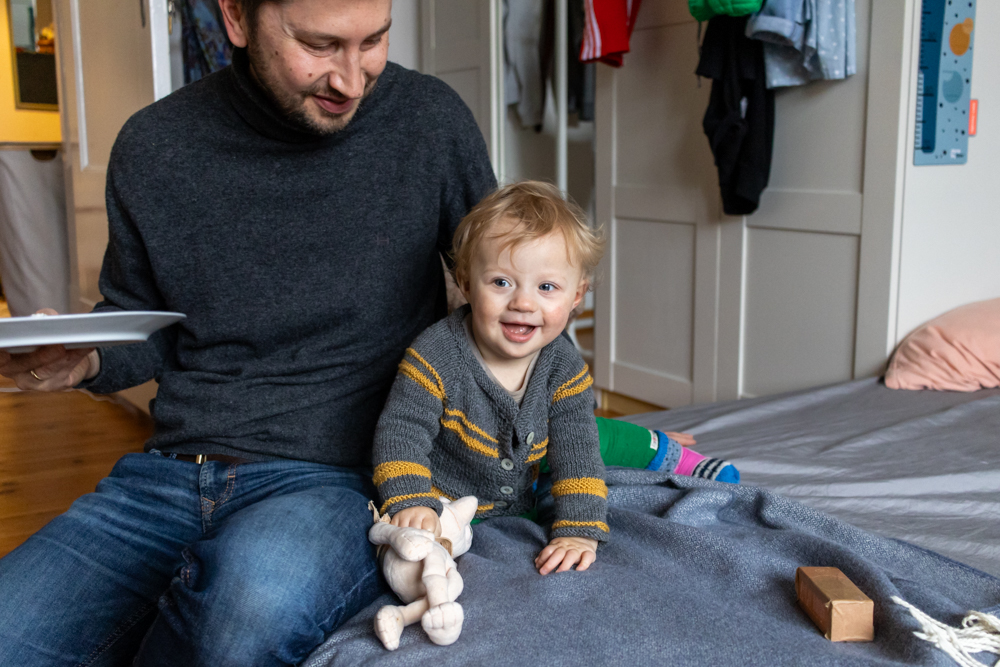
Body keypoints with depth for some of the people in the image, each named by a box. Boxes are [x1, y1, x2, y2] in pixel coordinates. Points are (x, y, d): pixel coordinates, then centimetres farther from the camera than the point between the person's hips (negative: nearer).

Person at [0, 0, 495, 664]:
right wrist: (81, 361, -5)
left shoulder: (432, 120, -1)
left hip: (340, 477, -2)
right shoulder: (153, 149, 4)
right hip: (170, 476, 3)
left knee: (253, 601, -34)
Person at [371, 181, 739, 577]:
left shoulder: (565, 369, -19)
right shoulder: (435, 356, -31)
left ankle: (668, 455, 43)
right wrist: (410, 503, -43)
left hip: (527, 494, 3)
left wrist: (578, 532, -30)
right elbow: (402, 429, -28)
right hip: (451, 503, -2)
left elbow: (575, 451, -21)